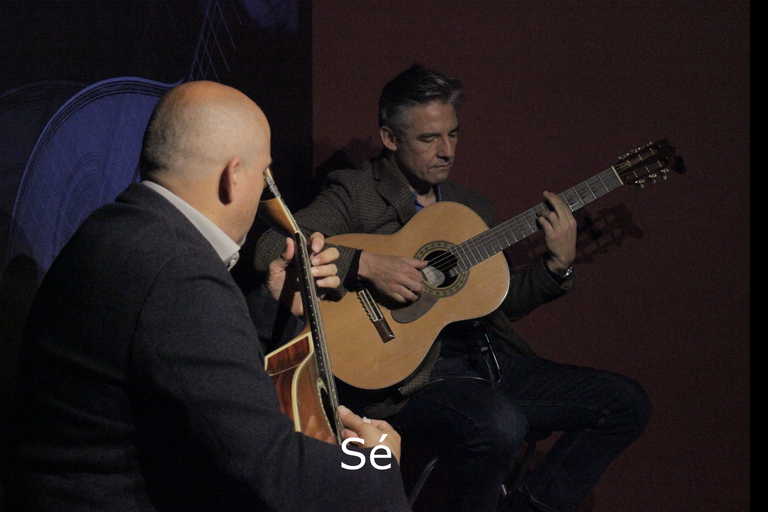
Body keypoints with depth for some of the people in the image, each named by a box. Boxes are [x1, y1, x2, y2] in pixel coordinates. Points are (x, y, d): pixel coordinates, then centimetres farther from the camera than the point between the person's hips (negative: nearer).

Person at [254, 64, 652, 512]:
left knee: (627, 403, -2)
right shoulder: (355, 193, -1)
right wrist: (364, 264, -24)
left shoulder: (472, 206, 20)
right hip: (410, 374, -7)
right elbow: (271, 248, -15)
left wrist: (559, 264, 6)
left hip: (488, 359, 7)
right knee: (500, 424, -37)